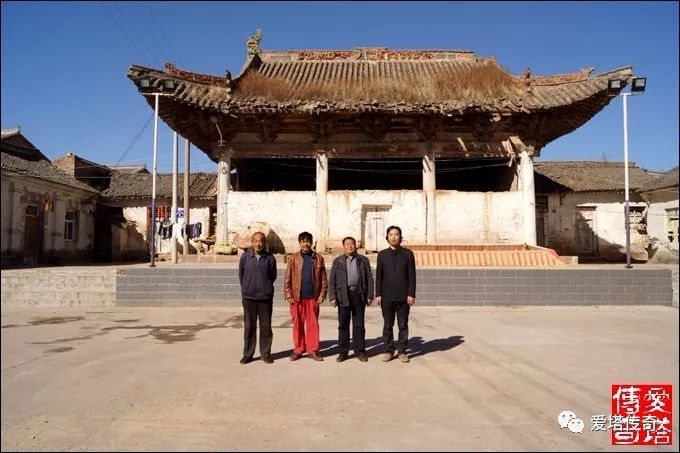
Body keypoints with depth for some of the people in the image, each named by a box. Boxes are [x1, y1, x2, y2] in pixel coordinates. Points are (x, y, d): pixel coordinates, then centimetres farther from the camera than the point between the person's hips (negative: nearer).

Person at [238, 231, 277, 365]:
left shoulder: (270, 258, -2)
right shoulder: (245, 257, 0)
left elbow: (273, 276, 6)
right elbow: (241, 275, 9)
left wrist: (265, 287, 9)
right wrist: (247, 288, 11)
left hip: (266, 297, 0)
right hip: (248, 297, 0)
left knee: (266, 326, 6)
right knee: (249, 326, 8)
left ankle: (266, 353, 18)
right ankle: (248, 354, 18)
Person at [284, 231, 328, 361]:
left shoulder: (318, 258, 5)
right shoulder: (293, 258, 3)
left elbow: (323, 279, 5)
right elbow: (288, 278, 2)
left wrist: (322, 294, -2)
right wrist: (288, 295, -5)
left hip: (313, 297, 0)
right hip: (297, 297, 0)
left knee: (313, 324, 5)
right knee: (298, 324, 7)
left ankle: (313, 350, 13)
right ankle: (298, 349, 17)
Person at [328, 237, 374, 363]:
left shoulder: (363, 260, 9)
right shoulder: (337, 261, 10)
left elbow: (369, 279, 7)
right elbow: (332, 280, 6)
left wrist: (369, 296, 0)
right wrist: (332, 297, -4)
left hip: (358, 294, 0)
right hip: (343, 295, 0)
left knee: (359, 324, 4)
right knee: (343, 324, 4)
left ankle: (360, 351, 12)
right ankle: (343, 351, 11)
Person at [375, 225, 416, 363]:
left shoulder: (408, 254, 3)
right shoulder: (382, 254, 6)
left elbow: (412, 275, 0)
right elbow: (378, 276, 5)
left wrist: (411, 294, -6)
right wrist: (378, 294, -1)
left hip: (403, 296, -1)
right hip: (387, 296, 1)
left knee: (403, 325, 5)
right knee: (388, 325, 6)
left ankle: (402, 351, 15)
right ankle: (388, 351, 16)